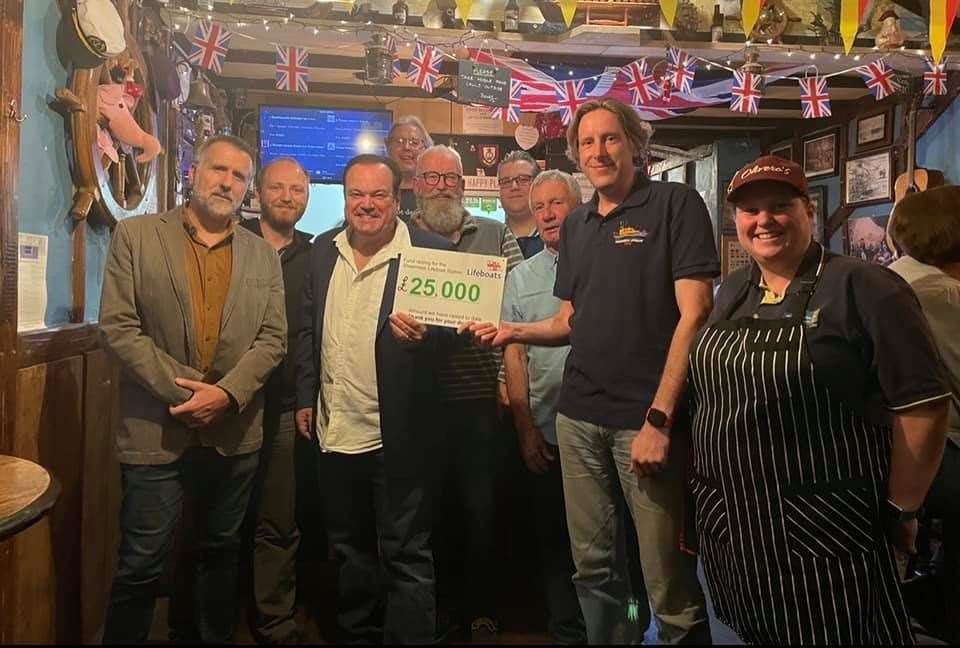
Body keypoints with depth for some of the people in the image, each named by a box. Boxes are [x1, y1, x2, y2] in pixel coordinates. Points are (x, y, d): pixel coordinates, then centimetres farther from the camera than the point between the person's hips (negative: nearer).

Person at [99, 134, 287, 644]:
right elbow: (117, 327, -7)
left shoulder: (262, 255, 8)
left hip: (235, 433, 3)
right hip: (157, 430, -3)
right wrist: (182, 390, -14)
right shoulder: (135, 235, 0)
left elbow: (273, 338, 1)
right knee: (140, 567, 5)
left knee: (222, 553, 17)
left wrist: (226, 394, -13)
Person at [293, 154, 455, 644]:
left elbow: (448, 328, -8)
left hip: (396, 434, -6)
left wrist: (423, 335, -29)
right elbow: (308, 331, 12)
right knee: (349, 548, 22)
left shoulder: (428, 251, -9)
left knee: (405, 554, 6)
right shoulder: (323, 250, 7)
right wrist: (305, 398, 10)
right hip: (335, 430, 6)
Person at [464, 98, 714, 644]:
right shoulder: (576, 226, 15)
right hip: (579, 416, 6)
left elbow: (694, 314, -11)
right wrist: (514, 331, 0)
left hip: (646, 416, -5)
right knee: (593, 565, 14)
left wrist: (659, 417, -16)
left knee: (668, 579, 1)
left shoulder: (675, 204, -4)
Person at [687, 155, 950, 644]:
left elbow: (922, 406, -13)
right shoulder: (731, 292, 9)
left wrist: (899, 511, -9)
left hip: (823, 535, -6)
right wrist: (701, 488, 15)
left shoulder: (865, 289, -12)